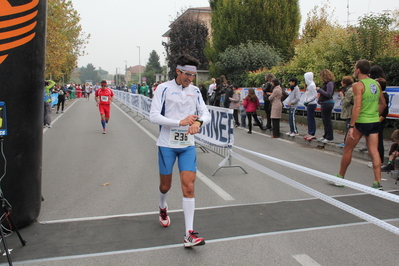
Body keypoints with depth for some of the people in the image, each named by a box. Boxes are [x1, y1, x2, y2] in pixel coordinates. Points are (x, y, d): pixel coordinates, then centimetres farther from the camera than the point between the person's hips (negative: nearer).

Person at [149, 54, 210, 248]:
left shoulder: (195, 91, 5)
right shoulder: (164, 88, -8)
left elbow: (206, 114, 2)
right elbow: (153, 116, -15)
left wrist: (198, 122, -22)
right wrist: (180, 122, -24)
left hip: (188, 145, 2)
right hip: (167, 144, -2)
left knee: (188, 186, -7)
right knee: (165, 185, 11)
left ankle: (189, 234, -3)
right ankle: (162, 208, 47)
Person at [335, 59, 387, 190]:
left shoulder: (358, 85, -12)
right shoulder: (376, 84, 9)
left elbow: (357, 107, -20)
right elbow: (383, 104, 16)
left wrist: (351, 126, -21)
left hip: (361, 122, -6)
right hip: (375, 122, 6)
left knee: (347, 149, 8)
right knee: (374, 151, 5)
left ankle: (340, 177, 19)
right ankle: (377, 182, 3)